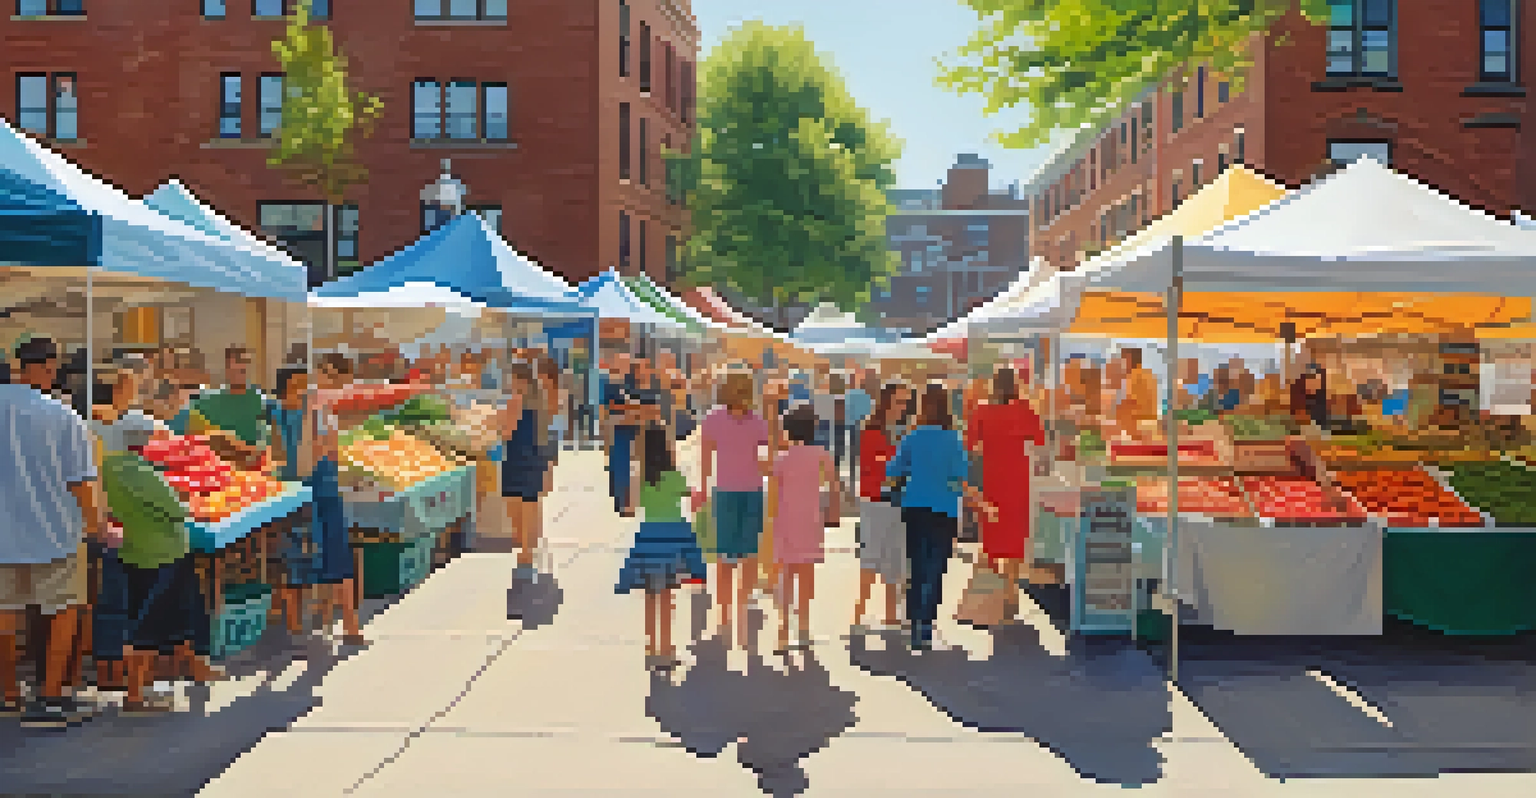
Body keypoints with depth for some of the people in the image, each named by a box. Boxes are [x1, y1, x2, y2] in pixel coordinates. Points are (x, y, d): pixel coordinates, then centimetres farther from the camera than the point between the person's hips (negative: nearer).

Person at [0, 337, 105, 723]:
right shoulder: (64, 417, -13)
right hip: (52, 531, -4)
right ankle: (49, 697, 10)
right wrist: (95, 523, 4)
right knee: (65, 611, 9)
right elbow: (81, 481, -10)